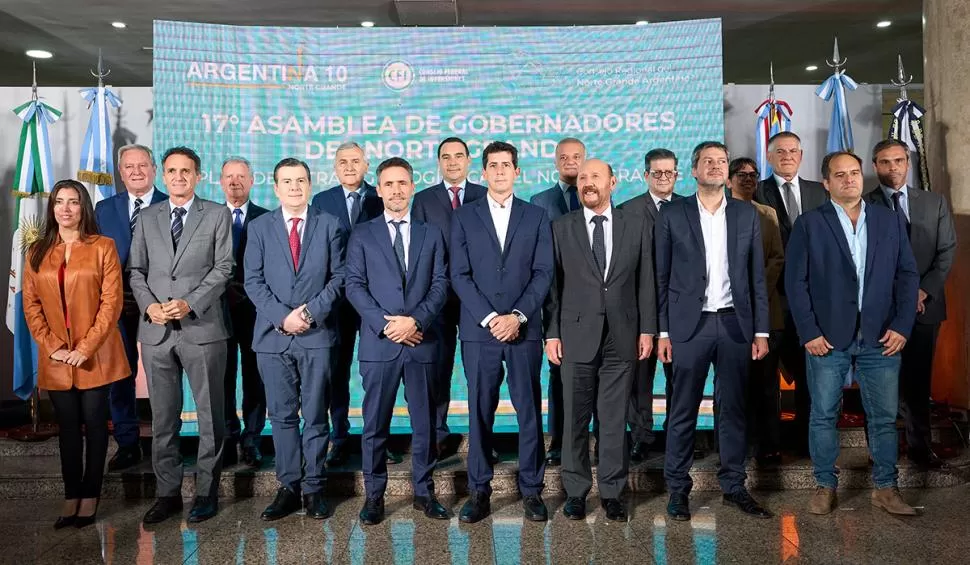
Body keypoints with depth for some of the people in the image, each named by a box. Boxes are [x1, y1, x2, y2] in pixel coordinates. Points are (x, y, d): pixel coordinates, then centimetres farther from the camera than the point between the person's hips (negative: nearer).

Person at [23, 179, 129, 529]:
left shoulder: (103, 247, -3)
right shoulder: (37, 252, 9)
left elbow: (112, 302, -8)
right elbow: (30, 304, 5)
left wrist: (85, 348, -15)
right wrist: (51, 346, -7)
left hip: (95, 355, -3)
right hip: (55, 358, 3)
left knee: (94, 424, 5)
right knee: (67, 427, 10)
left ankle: (90, 497, 14)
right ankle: (71, 497, 17)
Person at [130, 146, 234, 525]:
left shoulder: (217, 215, 4)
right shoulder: (148, 218, 15)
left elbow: (222, 268, -3)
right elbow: (136, 270, 12)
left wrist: (190, 303, -14)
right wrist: (149, 305, -6)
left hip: (202, 328, -3)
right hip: (155, 331, 3)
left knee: (211, 415, 4)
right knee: (163, 418, 9)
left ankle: (206, 491, 16)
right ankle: (168, 493, 20)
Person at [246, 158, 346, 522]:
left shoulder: (330, 226, 6)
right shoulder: (259, 227, 8)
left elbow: (338, 277, 1)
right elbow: (253, 281, 2)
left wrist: (312, 312, -12)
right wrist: (282, 316, -11)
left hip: (317, 335, -1)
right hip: (273, 336, 1)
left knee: (315, 416, 4)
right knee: (282, 416, 7)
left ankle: (314, 488, 14)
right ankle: (289, 487, 18)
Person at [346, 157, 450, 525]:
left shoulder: (431, 234, 11)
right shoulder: (362, 235, 8)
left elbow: (440, 284, 3)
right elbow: (354, 286, 0)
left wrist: (415, 320, -12)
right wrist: (384, 323, -12)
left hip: (423, 341, 1)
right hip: (378, 342, -1)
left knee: (425, 421, 8)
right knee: (375, 423, 5)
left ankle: (424, 491, 21)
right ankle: (374, 495, 18)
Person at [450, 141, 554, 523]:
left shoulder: (536, 217, 9)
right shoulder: (464, 217, 8)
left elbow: (543, 273, 2)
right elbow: (459, 275, 0)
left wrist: (517, 316, -10)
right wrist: (489, 318, -10)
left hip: (524, 330, 0)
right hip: (478, 331, 0)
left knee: (530, 410, 4)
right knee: (480, 412, 5)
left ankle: (531, 489, 17)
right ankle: (479, 490, 16)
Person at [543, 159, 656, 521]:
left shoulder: (638, 226, 7)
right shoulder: (561, 228, 5)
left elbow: (646, 282, 6)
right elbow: (553, 284, 3)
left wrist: (647, 329, 2)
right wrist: (551, 333, -2)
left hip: (622, 337, 1)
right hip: (577, 335, 0)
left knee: (615, 419, 7)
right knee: (575, 418, 6)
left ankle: (611, 492, 20)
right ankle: (576, 491, 20)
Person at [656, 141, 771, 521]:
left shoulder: (747, 215, 9)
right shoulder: (672, 215, 2)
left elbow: (757, 277, 9)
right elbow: (661, 277, 1)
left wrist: (761, 331, 3)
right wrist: (662, 332, -4)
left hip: (734, 323, 2)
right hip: (689, 325, -2)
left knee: (733, 409, 9)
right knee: (683, 411, 3)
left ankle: (734, 486, 22)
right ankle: (678, 489, 15)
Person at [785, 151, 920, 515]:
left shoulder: (891, 221, 10)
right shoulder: (809, 224, 1)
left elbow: (907, 275, 8)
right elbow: (795, 281, -3)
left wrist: (902, 326, -2)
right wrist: (809, 332, -9)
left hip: (881, 338, 2)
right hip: (827, 338, -2)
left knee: (884, 417, 8)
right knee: (824, 416, 6)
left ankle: (885, 489, 22)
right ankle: (825, 486, 20)